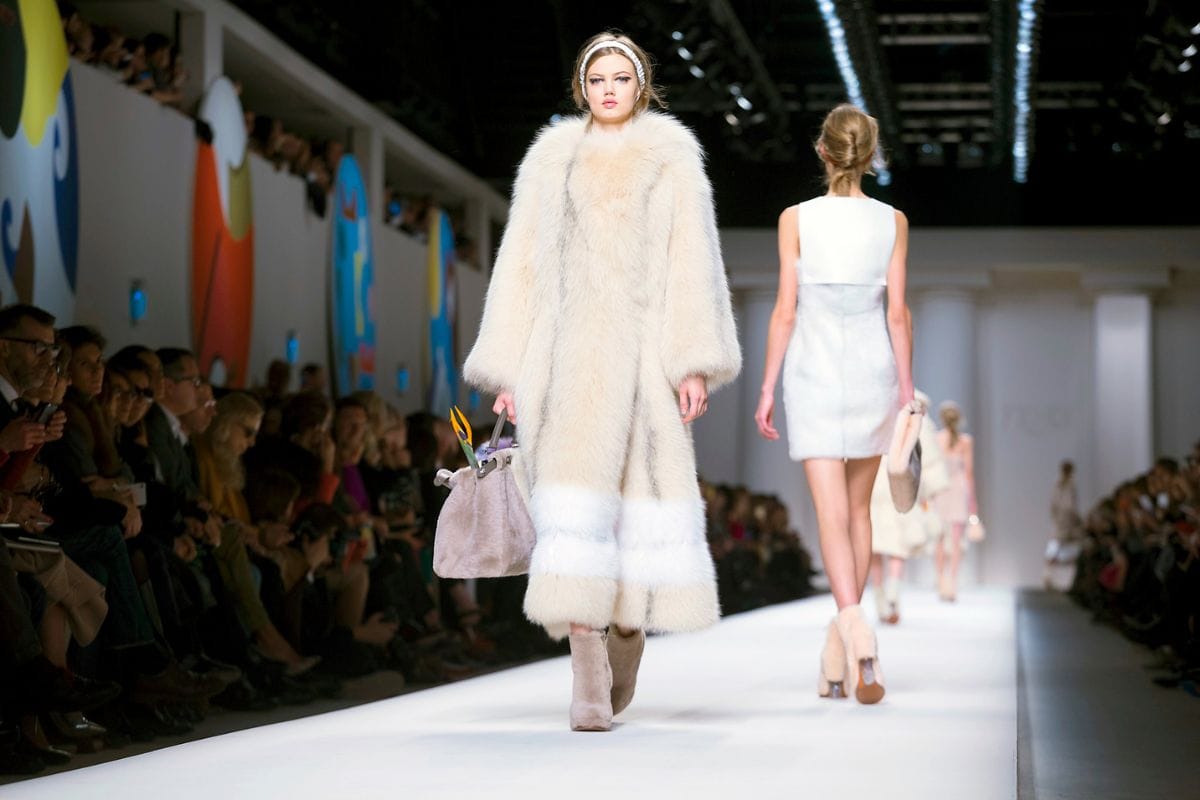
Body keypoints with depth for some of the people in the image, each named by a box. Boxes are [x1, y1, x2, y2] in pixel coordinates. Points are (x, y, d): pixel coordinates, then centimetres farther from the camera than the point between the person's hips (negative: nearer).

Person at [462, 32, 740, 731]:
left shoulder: (672, 159, 10)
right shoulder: (551, 160, 15)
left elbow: (693, 263, 3)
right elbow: (520, 268, 14)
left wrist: (695, 363, -7)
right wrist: (508, 370, 7)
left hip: (642, 351, 0)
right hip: (568, 355, 1)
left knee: (640, 498, 1)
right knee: (574, 497, -11)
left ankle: (629, 629, 25)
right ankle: (588, 679, -14)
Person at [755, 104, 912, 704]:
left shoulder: (796, 219, -5)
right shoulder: (892, 222, -1)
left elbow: (785, 311, -6)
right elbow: (898, 313, -1)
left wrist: (767, 391, 0)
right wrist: (906, 389, 7)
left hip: (813, 371, -2)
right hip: (872, 369, 2)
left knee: (832, 514, -6)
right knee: (858, 508, 15)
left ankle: (855, 630, -30)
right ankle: (840, 654, 20)